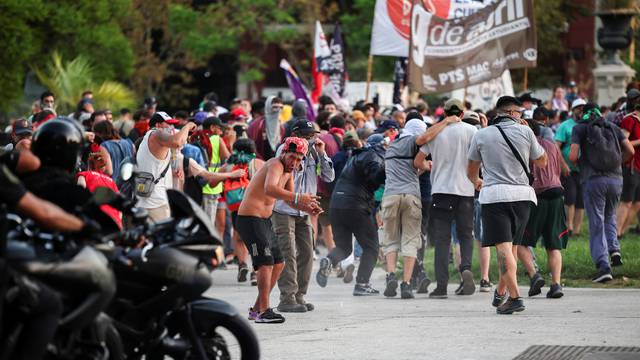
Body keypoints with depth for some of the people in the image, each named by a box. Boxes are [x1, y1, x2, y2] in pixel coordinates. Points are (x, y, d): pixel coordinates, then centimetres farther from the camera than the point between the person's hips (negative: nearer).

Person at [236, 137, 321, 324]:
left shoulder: (288, 172, 14)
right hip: (250, 219, -10)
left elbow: (291, 200, 24)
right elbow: (269, 188, -38)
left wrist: (307, 208, 2)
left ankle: (257, 309, 21)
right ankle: (263, 311, -21)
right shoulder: (275, 165, -17)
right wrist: (298, 198, -47)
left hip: (264, 221, 10)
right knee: (266, 263, -19)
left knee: (278, 264, 14)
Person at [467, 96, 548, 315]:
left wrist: (476, 181, 42)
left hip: (494, 195, -2)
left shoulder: (481, 135, 7)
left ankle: (514, 296, -22)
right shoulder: (525, 132, 5)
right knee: (512, 246, 15)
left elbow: (471, 171, 19)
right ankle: (500, 293, 23)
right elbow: (542, 162, 18)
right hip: (522, 194, 2)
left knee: (504, 247, -11)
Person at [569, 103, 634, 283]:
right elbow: (630, 151, 7)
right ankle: (614, 249, 6)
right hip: (615, 178, 3)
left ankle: (603, 266, -9)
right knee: (609, 216, 26)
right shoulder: (613, 127, 13)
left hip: (593, 179, -3)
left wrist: (580, 164, 15)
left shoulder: (580, 128, 4)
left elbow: (572, 156, -6)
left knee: (596, 224, 0)